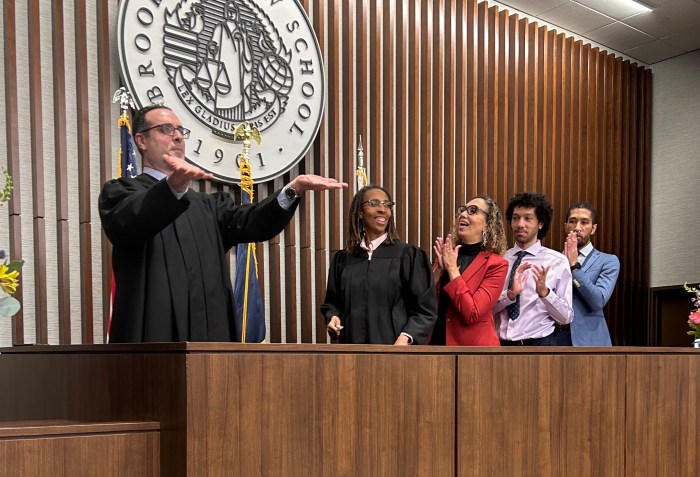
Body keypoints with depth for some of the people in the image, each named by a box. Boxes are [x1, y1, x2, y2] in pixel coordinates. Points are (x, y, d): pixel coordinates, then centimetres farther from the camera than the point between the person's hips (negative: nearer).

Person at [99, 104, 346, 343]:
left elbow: (250, 222, 5)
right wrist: (174, 184, -40)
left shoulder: (207, 205, 24)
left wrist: (294, 188, -13)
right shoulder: (121, 192, 5)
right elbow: (133, 220, -19)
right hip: (154, 336, -5)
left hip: (210, 337, 5)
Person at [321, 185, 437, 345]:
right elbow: (332, 303, 16)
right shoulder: (343, 259, 7)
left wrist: (405, 339, -22)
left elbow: (424, 309, -7)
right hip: (353, 348, 3)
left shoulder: (408, 255, -3)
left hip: (393, 348, -3)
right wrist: (333, 318, -6)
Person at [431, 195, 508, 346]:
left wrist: (452, 269, -17)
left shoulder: (496, 264, -10)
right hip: (436, 339, 5)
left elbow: (472, 314, -20)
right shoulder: (447, 255, 4)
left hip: (472, 343, -5)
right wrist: (439, 269, -13)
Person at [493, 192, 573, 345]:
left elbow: (566, 317, -6)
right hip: (502, 344, 2)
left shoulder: (557, 261, -5)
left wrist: (544, 292, -21)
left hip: (541, 344, -2)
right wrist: (510, 294, -19)